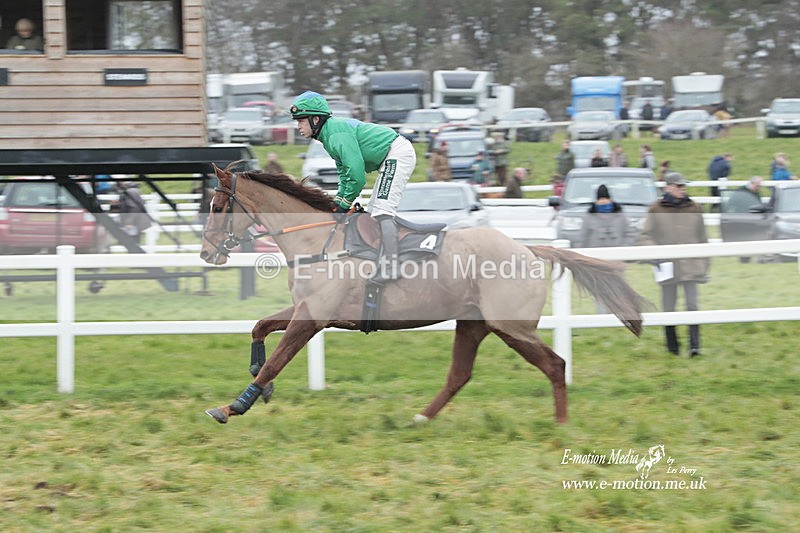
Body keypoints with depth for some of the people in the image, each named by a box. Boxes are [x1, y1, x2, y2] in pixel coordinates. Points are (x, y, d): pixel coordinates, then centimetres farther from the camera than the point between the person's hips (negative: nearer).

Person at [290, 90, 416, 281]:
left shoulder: (337, 135, -21)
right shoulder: (329, 135, 13)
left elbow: (356, 174, -23)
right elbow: (345, 172, 20)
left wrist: (344, 204, -11)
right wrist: (339, 201, 9)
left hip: (397, 154, -11)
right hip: (389, 160, 11)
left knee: (382, 211, -20)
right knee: (374, 211, 16)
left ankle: (390, 268, -27)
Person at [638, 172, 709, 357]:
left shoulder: (694, 209, 8)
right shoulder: (656, 210, 2)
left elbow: (702, 238, 14)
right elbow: (645, 236, 3)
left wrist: (704, 264, 12)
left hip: (691, 265, 1)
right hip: (668, 266, -1)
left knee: (692, 305, -9)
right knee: (668, 308, 5)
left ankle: (694, 345, -11)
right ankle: (672, 347, 15)